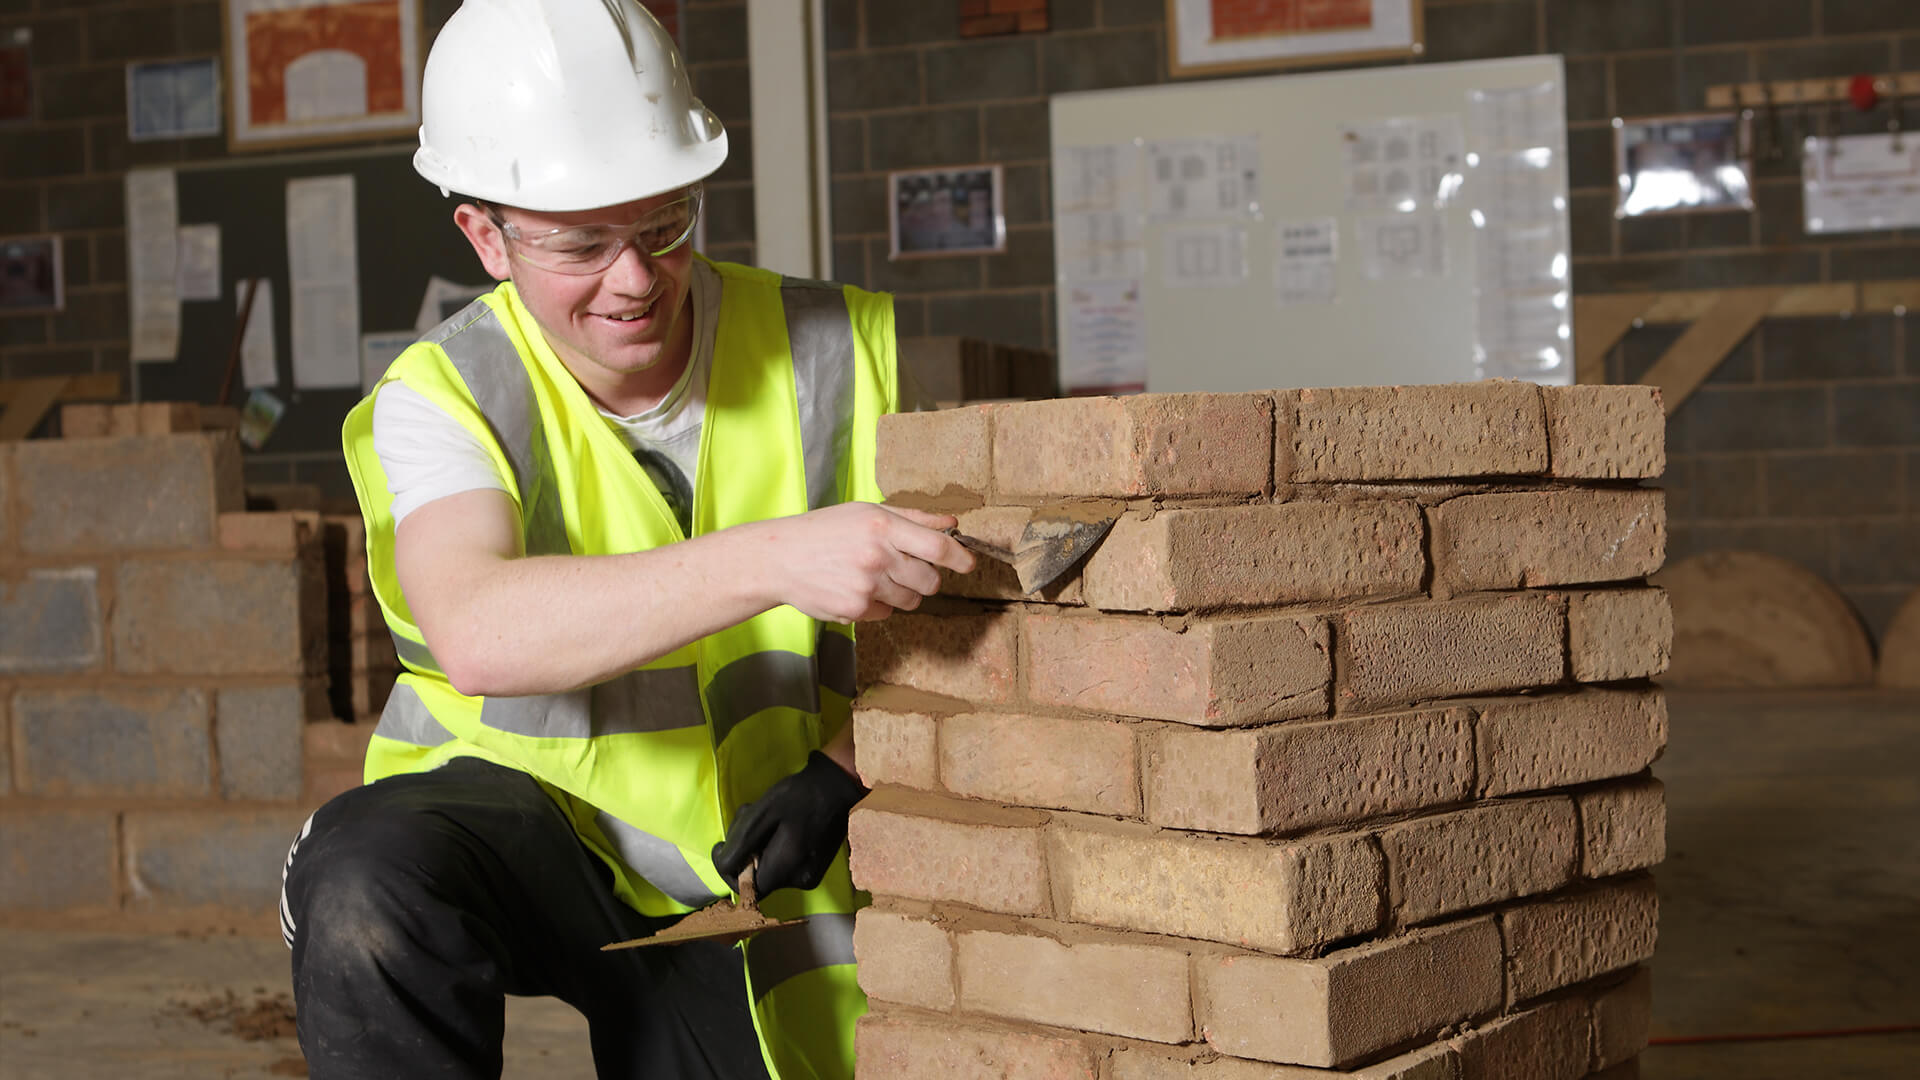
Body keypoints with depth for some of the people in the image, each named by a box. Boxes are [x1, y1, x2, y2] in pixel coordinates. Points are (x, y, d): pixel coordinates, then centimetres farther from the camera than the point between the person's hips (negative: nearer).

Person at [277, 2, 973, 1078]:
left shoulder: (837, 352, -7)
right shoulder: (441, 397, -14)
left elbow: (930, 611, 1)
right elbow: (475, 634, -35)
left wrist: (838, 772, -18)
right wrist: (774, 558, -47)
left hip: (746, 871, 3)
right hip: (525, 815, -2)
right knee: (369, 887, -33)